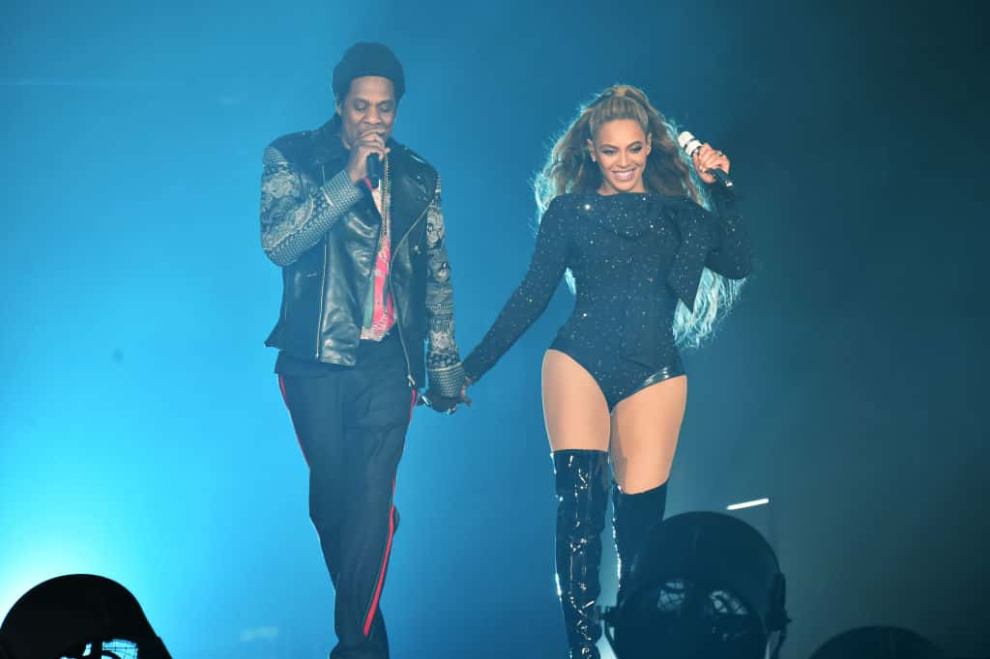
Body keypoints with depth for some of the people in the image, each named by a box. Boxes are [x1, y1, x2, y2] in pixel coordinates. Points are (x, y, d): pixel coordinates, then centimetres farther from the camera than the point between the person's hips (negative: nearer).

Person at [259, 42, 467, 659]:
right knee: (332, 503, 9)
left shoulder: (418, 178, 8)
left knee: (370, 505, -10)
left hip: (386, 362, 1)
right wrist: (349, 178, -20)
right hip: (315, 361, 0)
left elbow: (437, 277, 13)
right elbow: (279, 242, -16)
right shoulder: (293, 159, 0)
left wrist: (445, 363, 12)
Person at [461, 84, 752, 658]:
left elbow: (737, 265, 0)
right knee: (579, 505, -15)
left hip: (653, 373, 1)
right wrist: (473, 366, 7)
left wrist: (721, 190, -6)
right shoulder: (569, 211, 10)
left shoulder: (678, 212, 13)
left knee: (640, 515, -5)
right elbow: (532, 295, 10)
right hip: (580, 363, -1)